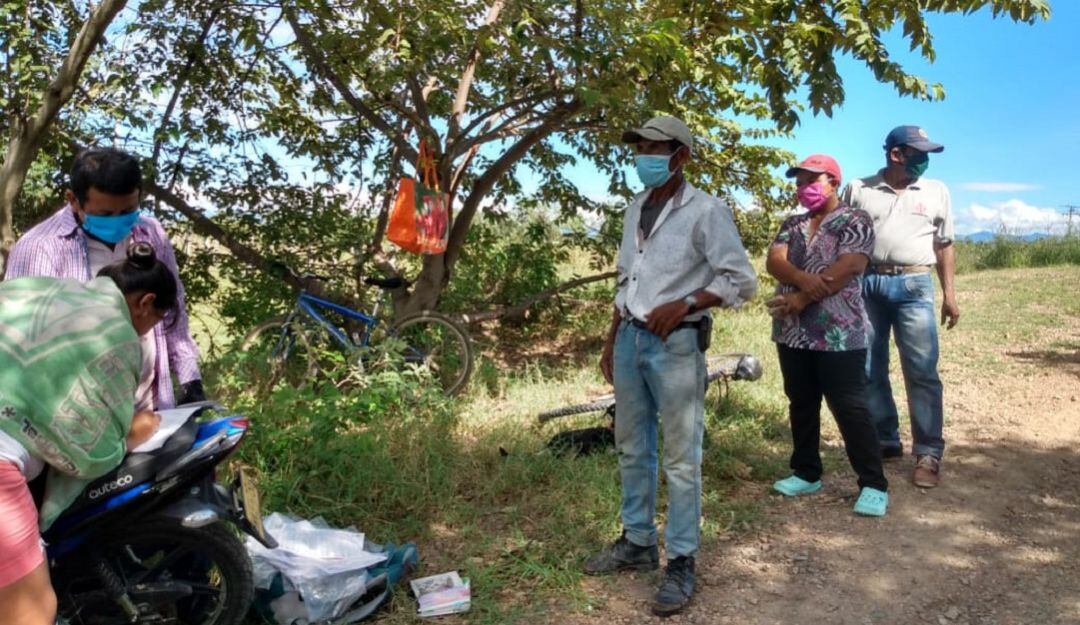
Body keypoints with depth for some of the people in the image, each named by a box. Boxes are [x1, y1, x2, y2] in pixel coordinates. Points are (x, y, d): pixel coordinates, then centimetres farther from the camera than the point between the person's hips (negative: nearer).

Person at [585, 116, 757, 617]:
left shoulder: (705, 211, -8)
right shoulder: (634, 209, 13)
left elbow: (741, 280, -9)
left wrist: (683, 304, -20)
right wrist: (611, 342, 17)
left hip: (675, 343, -7)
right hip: (630, 338, 7)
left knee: (680, 458, 1)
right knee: (631, 448, 15)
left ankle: (681, 562, 14)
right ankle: (638, 542, 31)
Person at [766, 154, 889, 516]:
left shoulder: (855, 222, -3)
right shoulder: (792, 224, 14)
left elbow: (843, 271, -16)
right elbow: (773, 262, -2)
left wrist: (800, 299, -19)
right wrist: (803, 278, -22)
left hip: (838, 334, -6)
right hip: (793, 333, 6)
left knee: (849, 409, -4)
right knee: (801, 405, 13)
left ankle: (874, 485, 6)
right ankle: (806, 474, 26)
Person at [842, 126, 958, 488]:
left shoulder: (936, 191, 10)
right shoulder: (858, 189, 7)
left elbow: (944, 246, 13)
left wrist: (949, 294, 7)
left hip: (913, 285, 0)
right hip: (865, 284, 1)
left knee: (922, 371, -6)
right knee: (869, 370, 7)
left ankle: (929, 453, 1)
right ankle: (885, 441, 21)